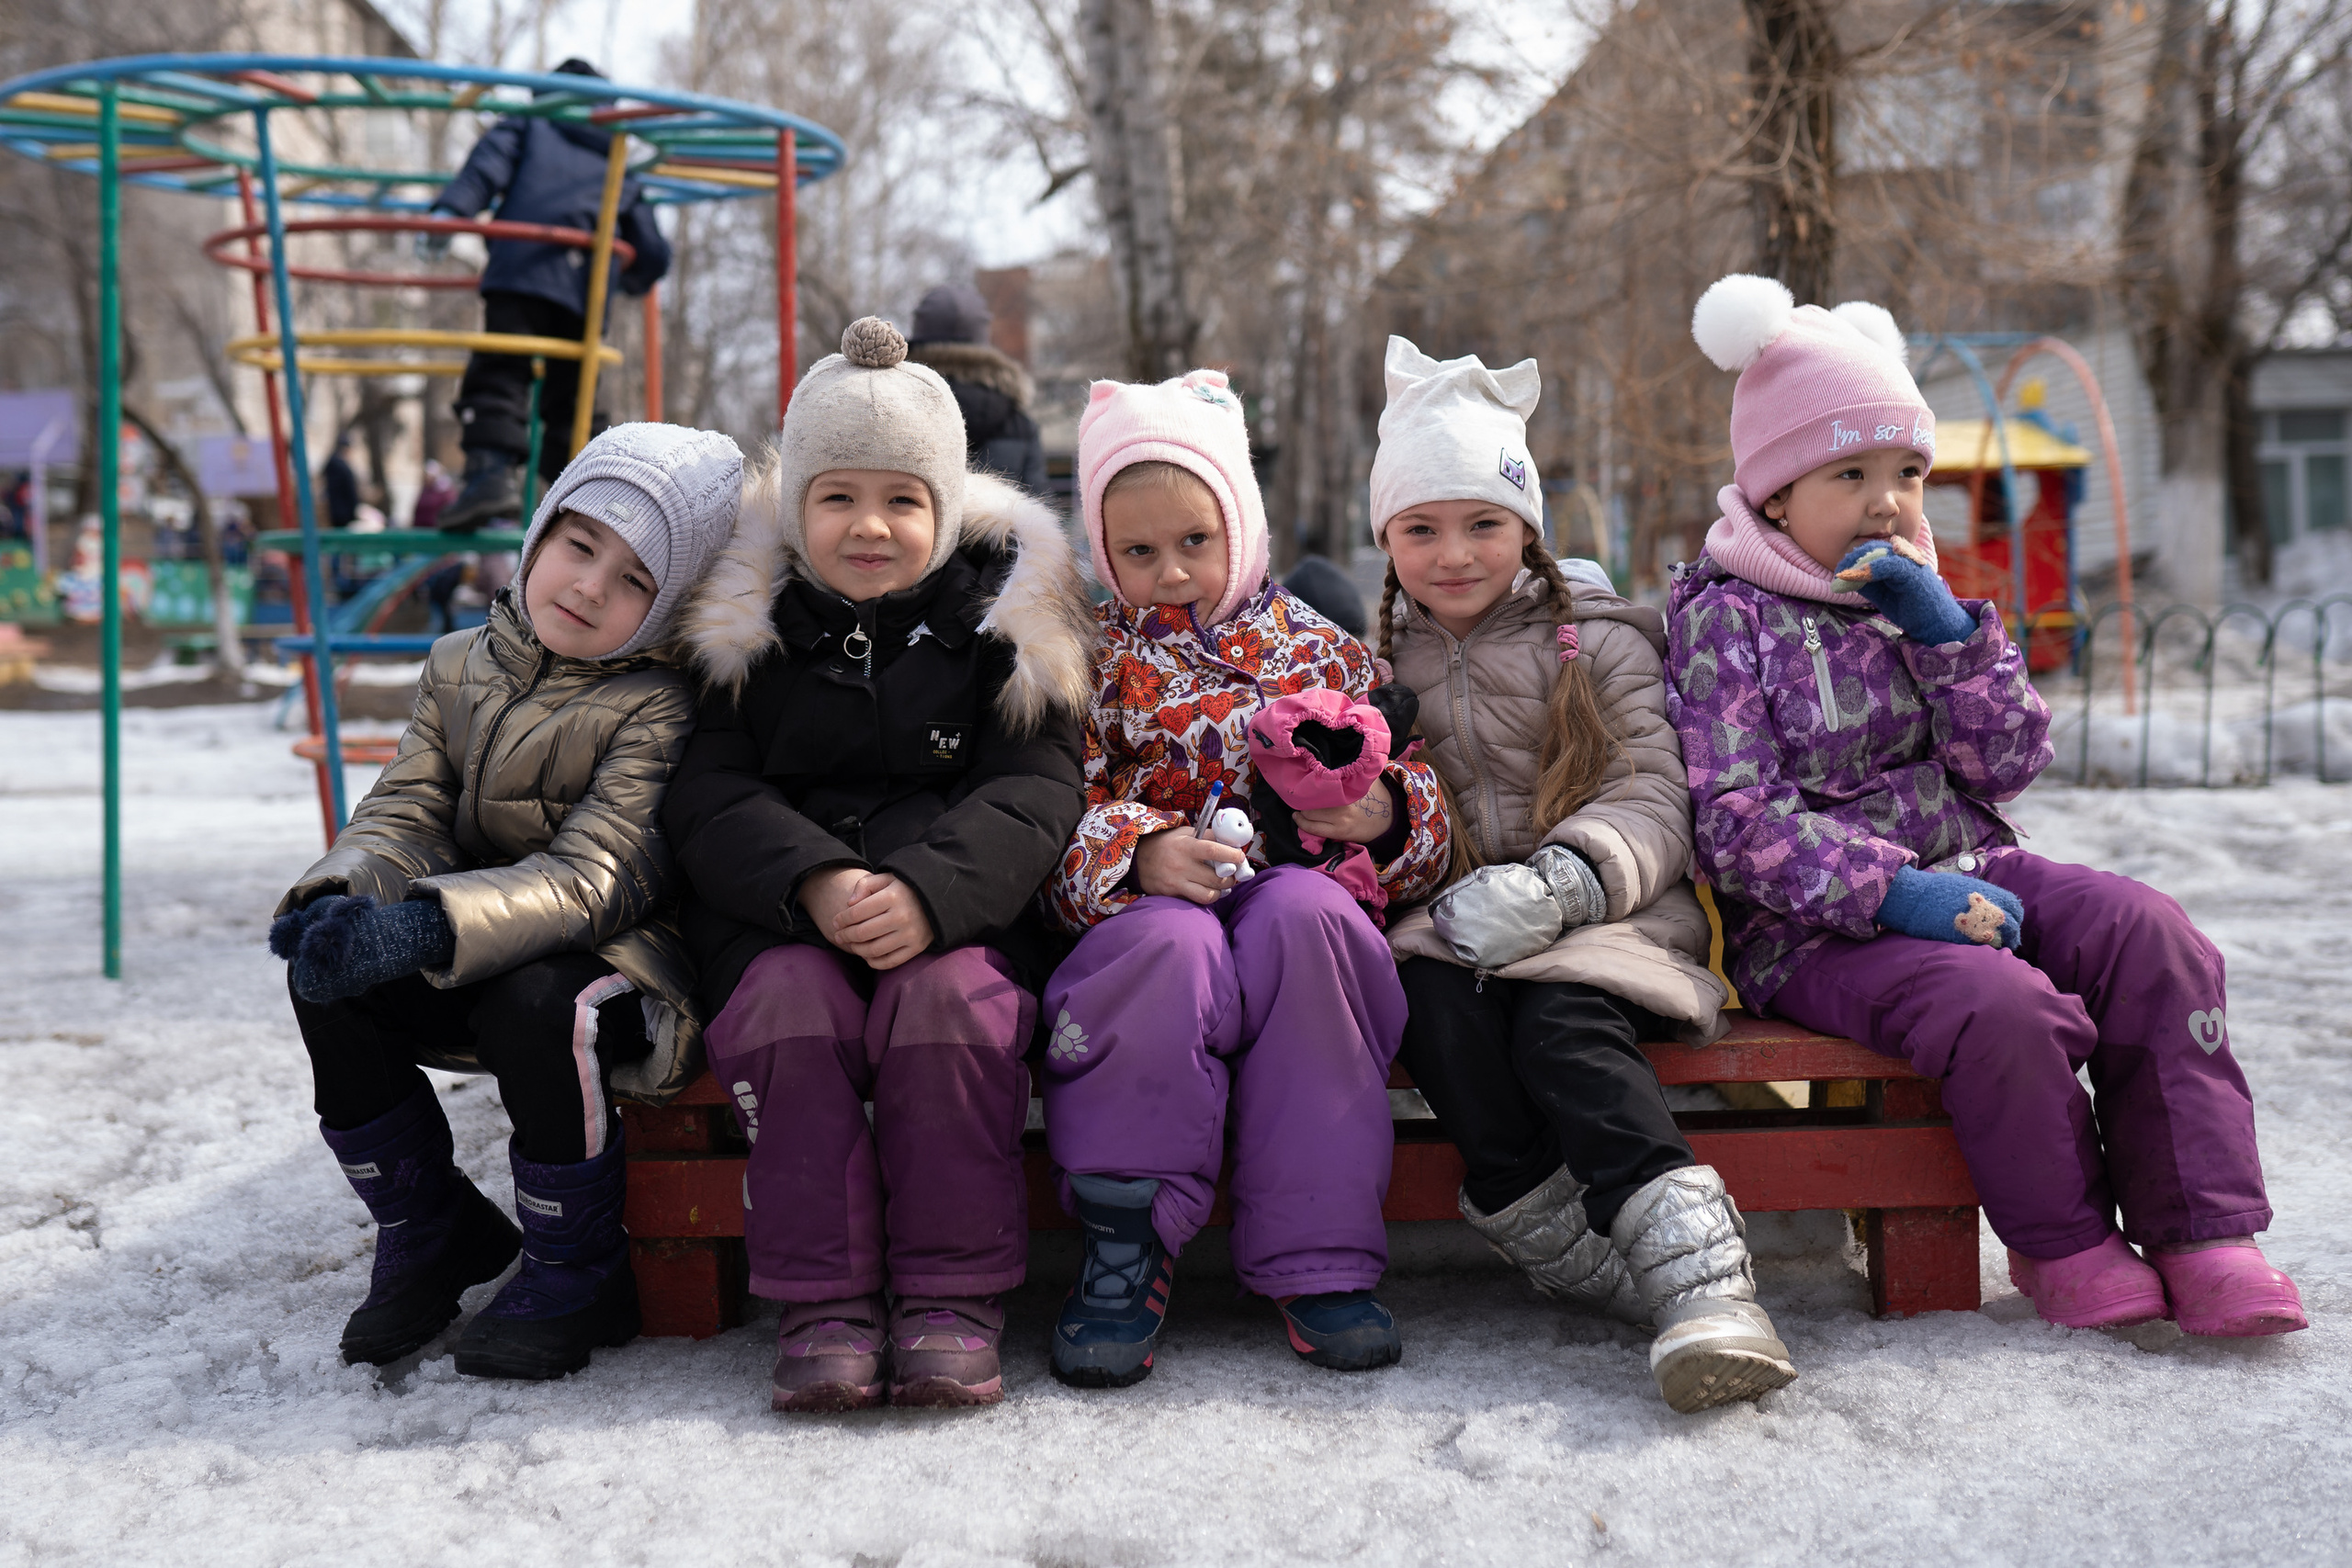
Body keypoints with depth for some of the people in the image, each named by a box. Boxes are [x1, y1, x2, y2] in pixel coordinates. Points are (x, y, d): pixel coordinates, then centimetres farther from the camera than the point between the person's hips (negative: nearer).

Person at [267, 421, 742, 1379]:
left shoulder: (655, 706, -14)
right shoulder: (461, 669, 7)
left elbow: (592, 876, -24)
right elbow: (406, 813, 0)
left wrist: (428, 924, -39)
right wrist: (341, 898, -24)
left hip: (611, 966, -6)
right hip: (464, 971, 6)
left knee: (537, 1003, -36)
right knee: (324, 977, -17)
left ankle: (575, 1274, -12)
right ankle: (427, 1230, 4)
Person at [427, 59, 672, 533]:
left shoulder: (527, 126, 26)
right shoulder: (619, 170, 34)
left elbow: (489, 163, 4)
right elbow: (653, 256, 30)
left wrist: (449, 212, -10)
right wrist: (629, 281, 53)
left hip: (525, 272, -3)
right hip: (587, 296, 4)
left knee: (498, 374, -13)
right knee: (570, 399, 12)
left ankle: (493, 471, -36)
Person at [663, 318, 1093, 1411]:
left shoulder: (1001, 615, 6)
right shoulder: (747, 623, 8)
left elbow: (1034, 793, -4)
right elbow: (710, 798, -1)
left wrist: (928, 893, -23)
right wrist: (813, 884, -22)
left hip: (962, 916, -1)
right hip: (779, 917, 1)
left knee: (948, 999, -30)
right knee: (789, 1002, -29)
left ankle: (953, 1299, -20)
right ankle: (822, 1302, -21)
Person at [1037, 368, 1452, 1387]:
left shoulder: (1317, 650, 15)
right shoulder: (1095, 663, 11)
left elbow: (1397, 794, 16)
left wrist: (1386, 815, -8)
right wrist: (1139, 852, -19)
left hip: (1300, 906, 2)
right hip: (1151, 912, -1)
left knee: (1306, 913, -34)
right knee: (1170, 943, -37)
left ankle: (1315, 1260, -29)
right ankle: (1126, 1251, -25)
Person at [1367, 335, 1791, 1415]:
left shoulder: (1601, 646, 8)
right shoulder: (1381, 663, 19)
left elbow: (1652, 805, -4)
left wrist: (1552, 884, -23)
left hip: (1603, 919, -2)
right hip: (1448, 922, 3)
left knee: (1563, 1024, -34)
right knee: (1436, 1004, -32)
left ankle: (1703, 1274, -45)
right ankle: (1575, 1255, -33)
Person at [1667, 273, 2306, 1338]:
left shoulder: (1919, 597, 15)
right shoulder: (1726, 620, -5)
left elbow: (2010, 767, 5)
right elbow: (1739, 820, -15)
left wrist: (1943, 630, -8)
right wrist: (1890, 891, -26)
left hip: (1967, 870, 6)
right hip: (1817, 929, -6)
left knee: (2149, 935, -18)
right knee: (2002, 1003, -31)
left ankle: (2199, 1233, -14)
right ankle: (2062, 1244, -7)